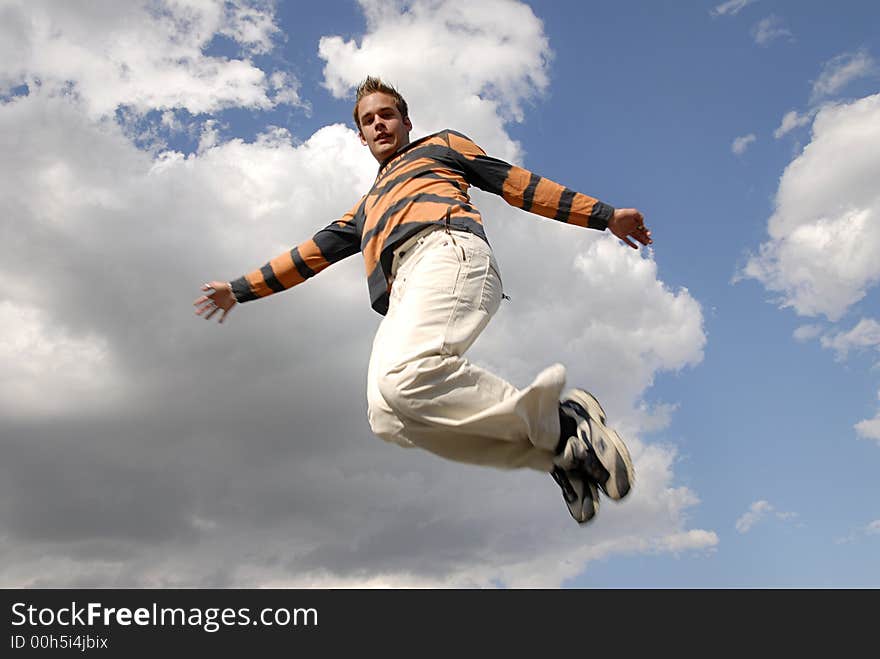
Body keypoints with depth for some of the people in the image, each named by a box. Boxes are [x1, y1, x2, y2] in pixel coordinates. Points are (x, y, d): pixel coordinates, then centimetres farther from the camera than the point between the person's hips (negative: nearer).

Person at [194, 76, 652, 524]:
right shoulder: (367, 206, 45)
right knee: (387, 418, -26)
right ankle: (555, 452, -23)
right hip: (402, 297, 5)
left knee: (404, 377, -36)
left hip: (447, 249, -5)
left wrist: (604, 215, 14)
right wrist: (240, 290, 40)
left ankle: (561, 425, -26)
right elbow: (316, 251, 43)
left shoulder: (439, 146, 31)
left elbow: (516, 182, 22)